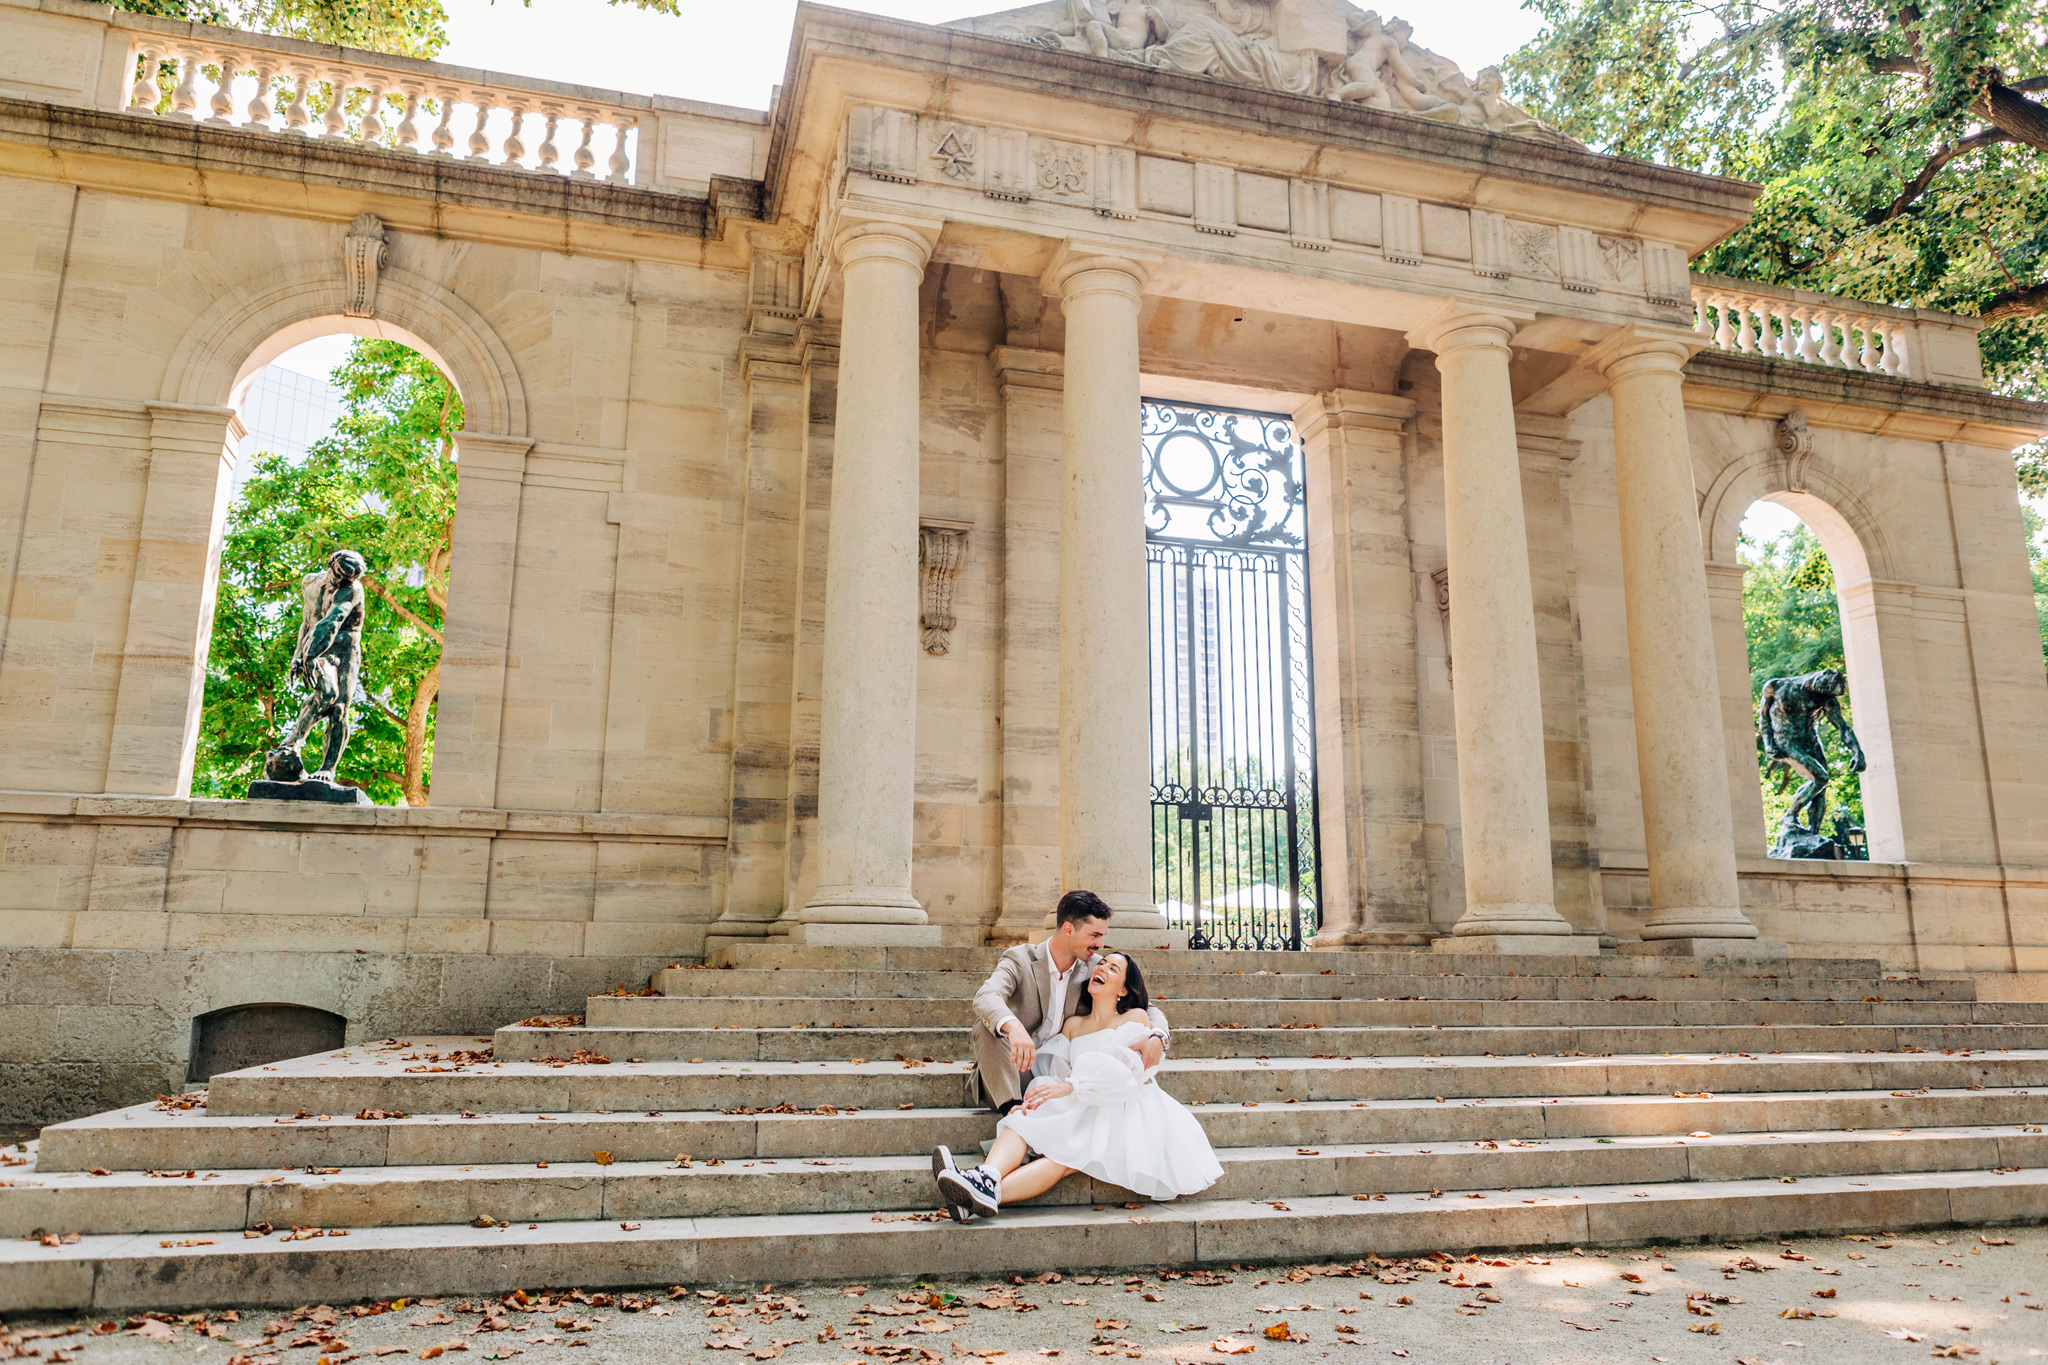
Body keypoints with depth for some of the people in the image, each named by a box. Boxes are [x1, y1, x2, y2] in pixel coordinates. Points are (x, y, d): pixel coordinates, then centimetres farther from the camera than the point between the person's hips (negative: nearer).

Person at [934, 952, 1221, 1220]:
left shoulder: (1136, 1018, 7)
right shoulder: (1073, 1024, 23)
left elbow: (1124, 1071, -9)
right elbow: (1057, 1072, 12)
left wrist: (1070, 1087, -22)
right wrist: (1035, 1097, -12)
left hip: (1120, 1112, -5)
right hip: (1079, 1110, 5)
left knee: (1066, 1155, -33)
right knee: (1023, 1119, -25)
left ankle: (988, 1193, -56)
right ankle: (987, 1176, -54)